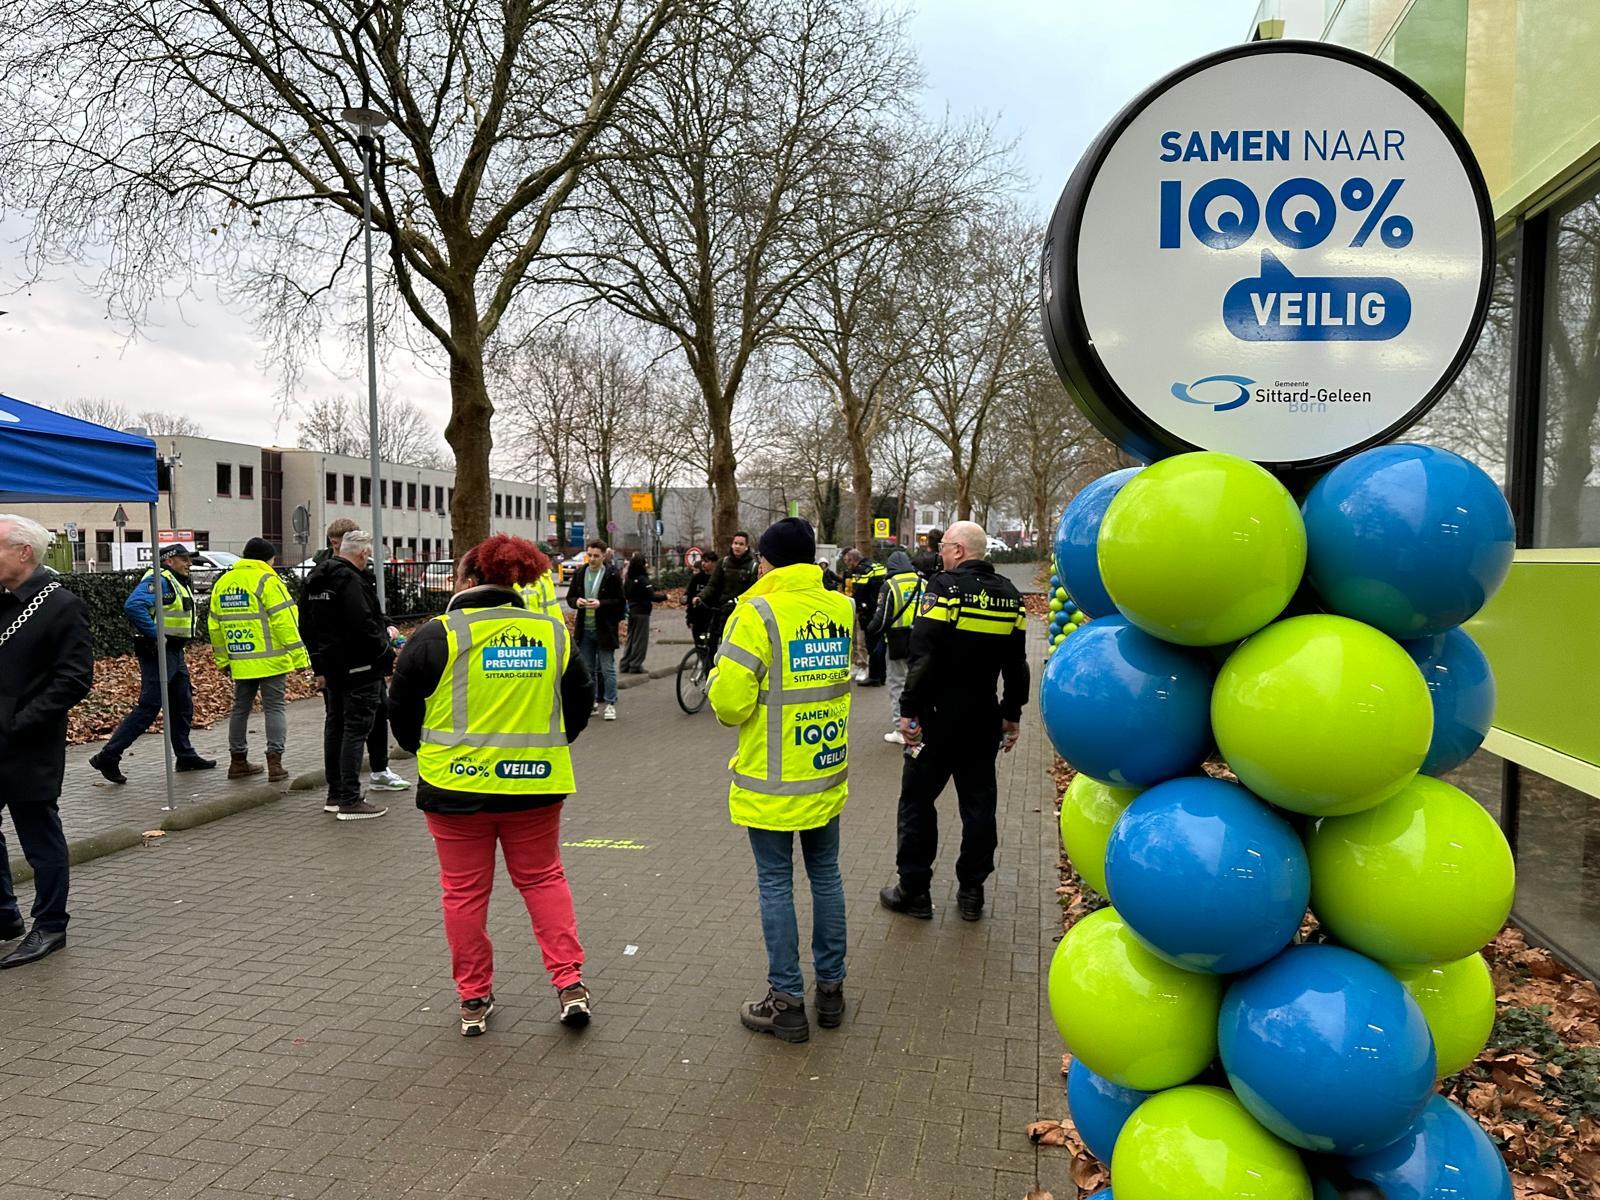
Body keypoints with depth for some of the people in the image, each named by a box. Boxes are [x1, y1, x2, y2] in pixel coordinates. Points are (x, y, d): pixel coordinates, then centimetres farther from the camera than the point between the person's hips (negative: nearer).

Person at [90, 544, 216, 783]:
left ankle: (185, 756, 25)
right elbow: (133, 606, -29)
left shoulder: (179, 583, 17)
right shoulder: (158, 580, -15)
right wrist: (156, 635, -26)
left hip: (175, 653, 10)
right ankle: (108, 757, -5)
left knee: (183, 706, 15)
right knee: (148, 708, -10)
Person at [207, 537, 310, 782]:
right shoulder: (266, 581, -10)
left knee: (240, 709, 16)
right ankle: (275, 762, -6)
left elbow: (214, 625, 16)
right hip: (270, 660, -6)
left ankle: (238, 761, 22)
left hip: (240, 662, 6)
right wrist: (300, 657, -13)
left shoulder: (222, 583, 12)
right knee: (274, 708, -1)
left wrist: (222, 660, 24)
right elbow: (285, 622, -15)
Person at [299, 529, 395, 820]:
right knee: (355, 730, -5)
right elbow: (363, 625, -24)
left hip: (329, 666, 9)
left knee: (334, 727, 15)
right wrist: (386, 648, -7)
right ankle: (350, 801, -3)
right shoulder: (351, 580, -18)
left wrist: (319, 663, 22)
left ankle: (334, 794, 24)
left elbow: (306, 625, 19)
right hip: (358, 668, -9)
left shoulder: (314, 579, 13)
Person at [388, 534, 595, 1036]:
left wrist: (425, 749, 19)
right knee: (543, 878, 18)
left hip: (456, 785, -2)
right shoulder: (552, 631, 1)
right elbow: (580, 699, 11)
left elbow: (402, 709, 1)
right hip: (535, 784, 3)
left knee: (465, 890, 12)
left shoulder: (438, 635, -9)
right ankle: (570, 983, 12)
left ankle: (474, 999, 21)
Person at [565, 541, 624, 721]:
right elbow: (570, 597, 12)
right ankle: (593, 702, 21)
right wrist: (576, 602, -10)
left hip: (605, 630, -4)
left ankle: (610, 704, 8)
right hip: (585, 630, 5)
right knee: (588, 669, 11)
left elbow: (620, 602, -6)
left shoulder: (612, 575, -6)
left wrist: (601, 603, -21)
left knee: (607, 669, 1)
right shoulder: (579, 574, 7)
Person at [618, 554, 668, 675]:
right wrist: (665, 596, -4)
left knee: (631, 639, 14)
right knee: (640, 640, 0)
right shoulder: (642, 579, -18)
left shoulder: (629, 578, 6)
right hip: (641, 612, -8)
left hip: (631, 611, 8)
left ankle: (625, 665, 16)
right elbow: (652, 596, -19)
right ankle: (635, 666, 2)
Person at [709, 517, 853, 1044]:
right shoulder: (840, 608, 2)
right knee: (825, 875, 17)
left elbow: (730, 703, -20)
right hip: (827, 772, 6)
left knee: (776, 883, 6)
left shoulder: (758, 614, -18)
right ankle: (831, 988, 28)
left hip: (773, 780, -6)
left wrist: (720, 678, 0)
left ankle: (787, 1001, 14)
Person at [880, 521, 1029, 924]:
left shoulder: (945, 587, -14)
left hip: (939, 714, -6)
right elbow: (1016, 664, 11)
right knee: (978, 802, 13)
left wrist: (909, 710, -14)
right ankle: (971, 891, 21)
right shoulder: (1009, 595, 6)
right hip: (984, 718, 6)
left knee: (918, 800, 6)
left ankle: (914, 890, 13)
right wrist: (1012, 714, 19)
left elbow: (923, 656, -19)